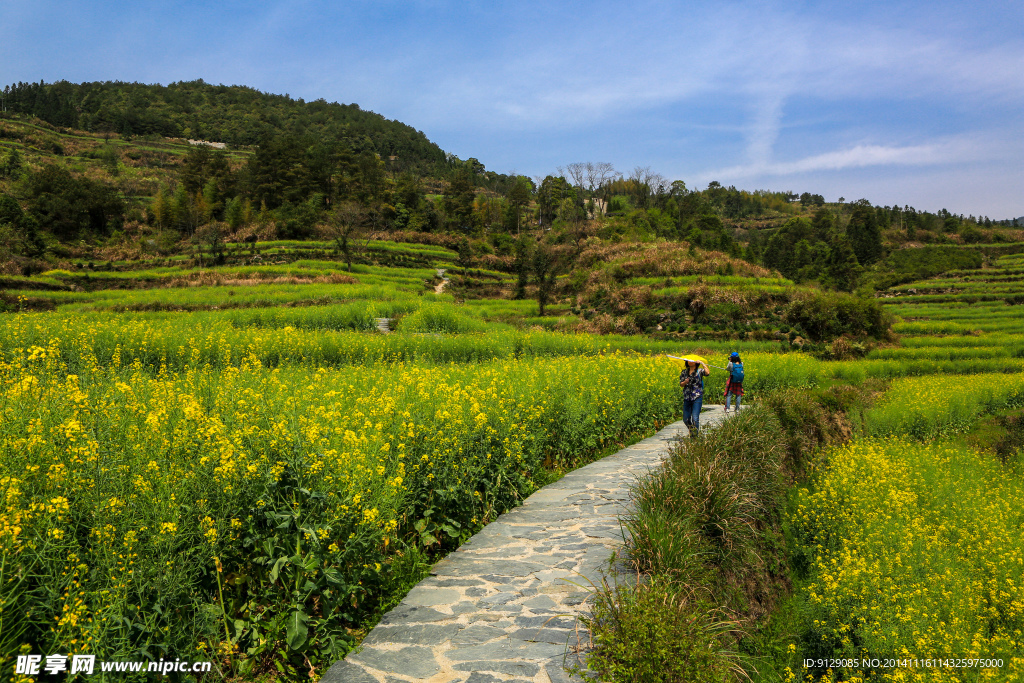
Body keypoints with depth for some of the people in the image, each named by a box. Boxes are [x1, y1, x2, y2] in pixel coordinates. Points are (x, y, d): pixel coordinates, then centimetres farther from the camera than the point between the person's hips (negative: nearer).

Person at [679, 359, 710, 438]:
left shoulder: (700, 371, 1)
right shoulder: (684, 372, 13)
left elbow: (708, 373, -20)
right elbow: (681, 384, 7)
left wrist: (702, 363, -14)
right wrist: (685, 382, -14)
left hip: (697, 397, -4)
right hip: (687, 398, 4)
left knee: (695, 418, -11)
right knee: (685, 419, 5)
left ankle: (695, 436, -2)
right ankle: (691, 431, 31)